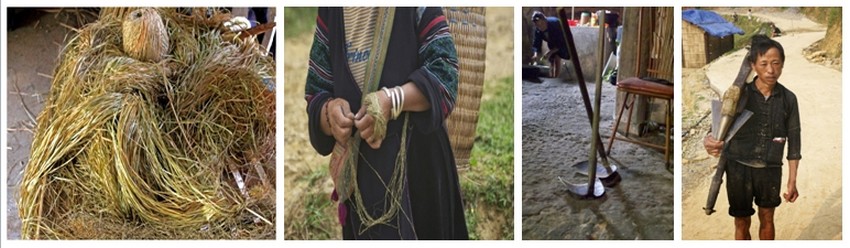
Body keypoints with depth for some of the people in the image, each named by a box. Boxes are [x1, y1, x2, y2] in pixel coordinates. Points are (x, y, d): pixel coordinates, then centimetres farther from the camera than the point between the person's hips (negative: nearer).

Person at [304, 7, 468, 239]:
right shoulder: (329, 11, 4)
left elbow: (445, 71, -12)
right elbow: (315, 94, 7)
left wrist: (393, 100, -26)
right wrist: (330, 112, -16)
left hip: (417, 158, -2)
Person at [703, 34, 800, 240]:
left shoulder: (788, 98, -3)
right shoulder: (739, 94, -10)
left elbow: (793, 140, 3)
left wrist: (792, 181, 3)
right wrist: (710, 141, -39)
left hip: (770, 170, 2)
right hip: (739, 168, -2)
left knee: (767, 221, 17)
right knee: (742, 224, 10)